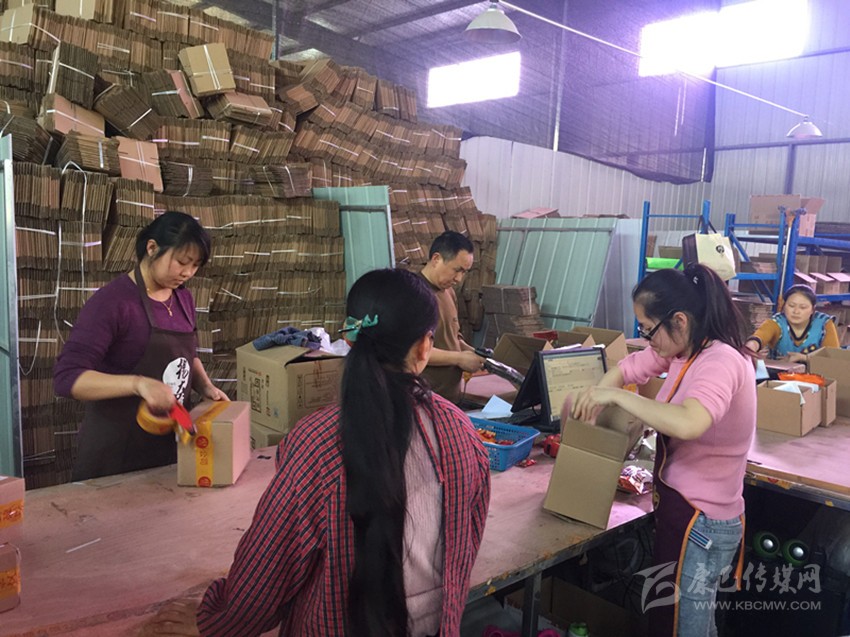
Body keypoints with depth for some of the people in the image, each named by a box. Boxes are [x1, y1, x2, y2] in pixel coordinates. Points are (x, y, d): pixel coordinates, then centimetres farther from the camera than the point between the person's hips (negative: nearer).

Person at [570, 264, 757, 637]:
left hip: (701, 521, -9)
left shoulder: (721, 362, -26)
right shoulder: (681, 350, 0)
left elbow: (688, 424, -44)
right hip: (682, 507, 9)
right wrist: (593, 400, -5)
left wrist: (616, 396, -32)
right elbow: (625, 369, 13)